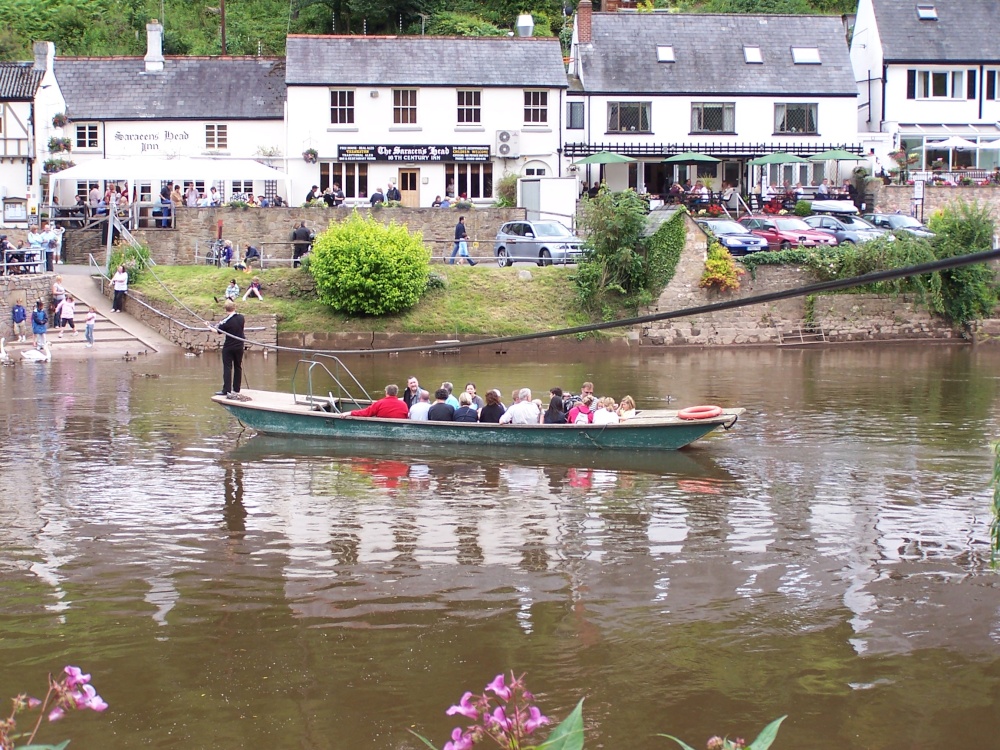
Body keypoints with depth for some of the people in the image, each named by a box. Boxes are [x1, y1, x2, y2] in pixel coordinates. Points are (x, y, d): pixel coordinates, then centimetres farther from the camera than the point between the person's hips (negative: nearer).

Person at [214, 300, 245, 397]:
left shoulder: (226, 321, -18)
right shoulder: (241, 317, -3)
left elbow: (217, 331, -7)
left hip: (228, 347, -5)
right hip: (239, 347, 5)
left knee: (227, 368, -3)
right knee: (238, 367, 13)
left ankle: (226, 390, -8)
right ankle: (236, 389, 20)